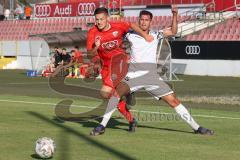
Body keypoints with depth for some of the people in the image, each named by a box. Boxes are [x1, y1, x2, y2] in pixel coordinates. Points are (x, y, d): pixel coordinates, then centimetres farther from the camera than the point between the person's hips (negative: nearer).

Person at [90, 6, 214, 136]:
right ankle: (102, 126, -22)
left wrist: (174, 15, -8)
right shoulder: (131, 35, 10)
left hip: (151, 75, 1)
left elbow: (173, 32, 4)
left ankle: (196, 127, 8)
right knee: (118, 90, -29)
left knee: (173, 100, -3)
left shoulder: (155, 35, 13)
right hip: (133, 74, -1)